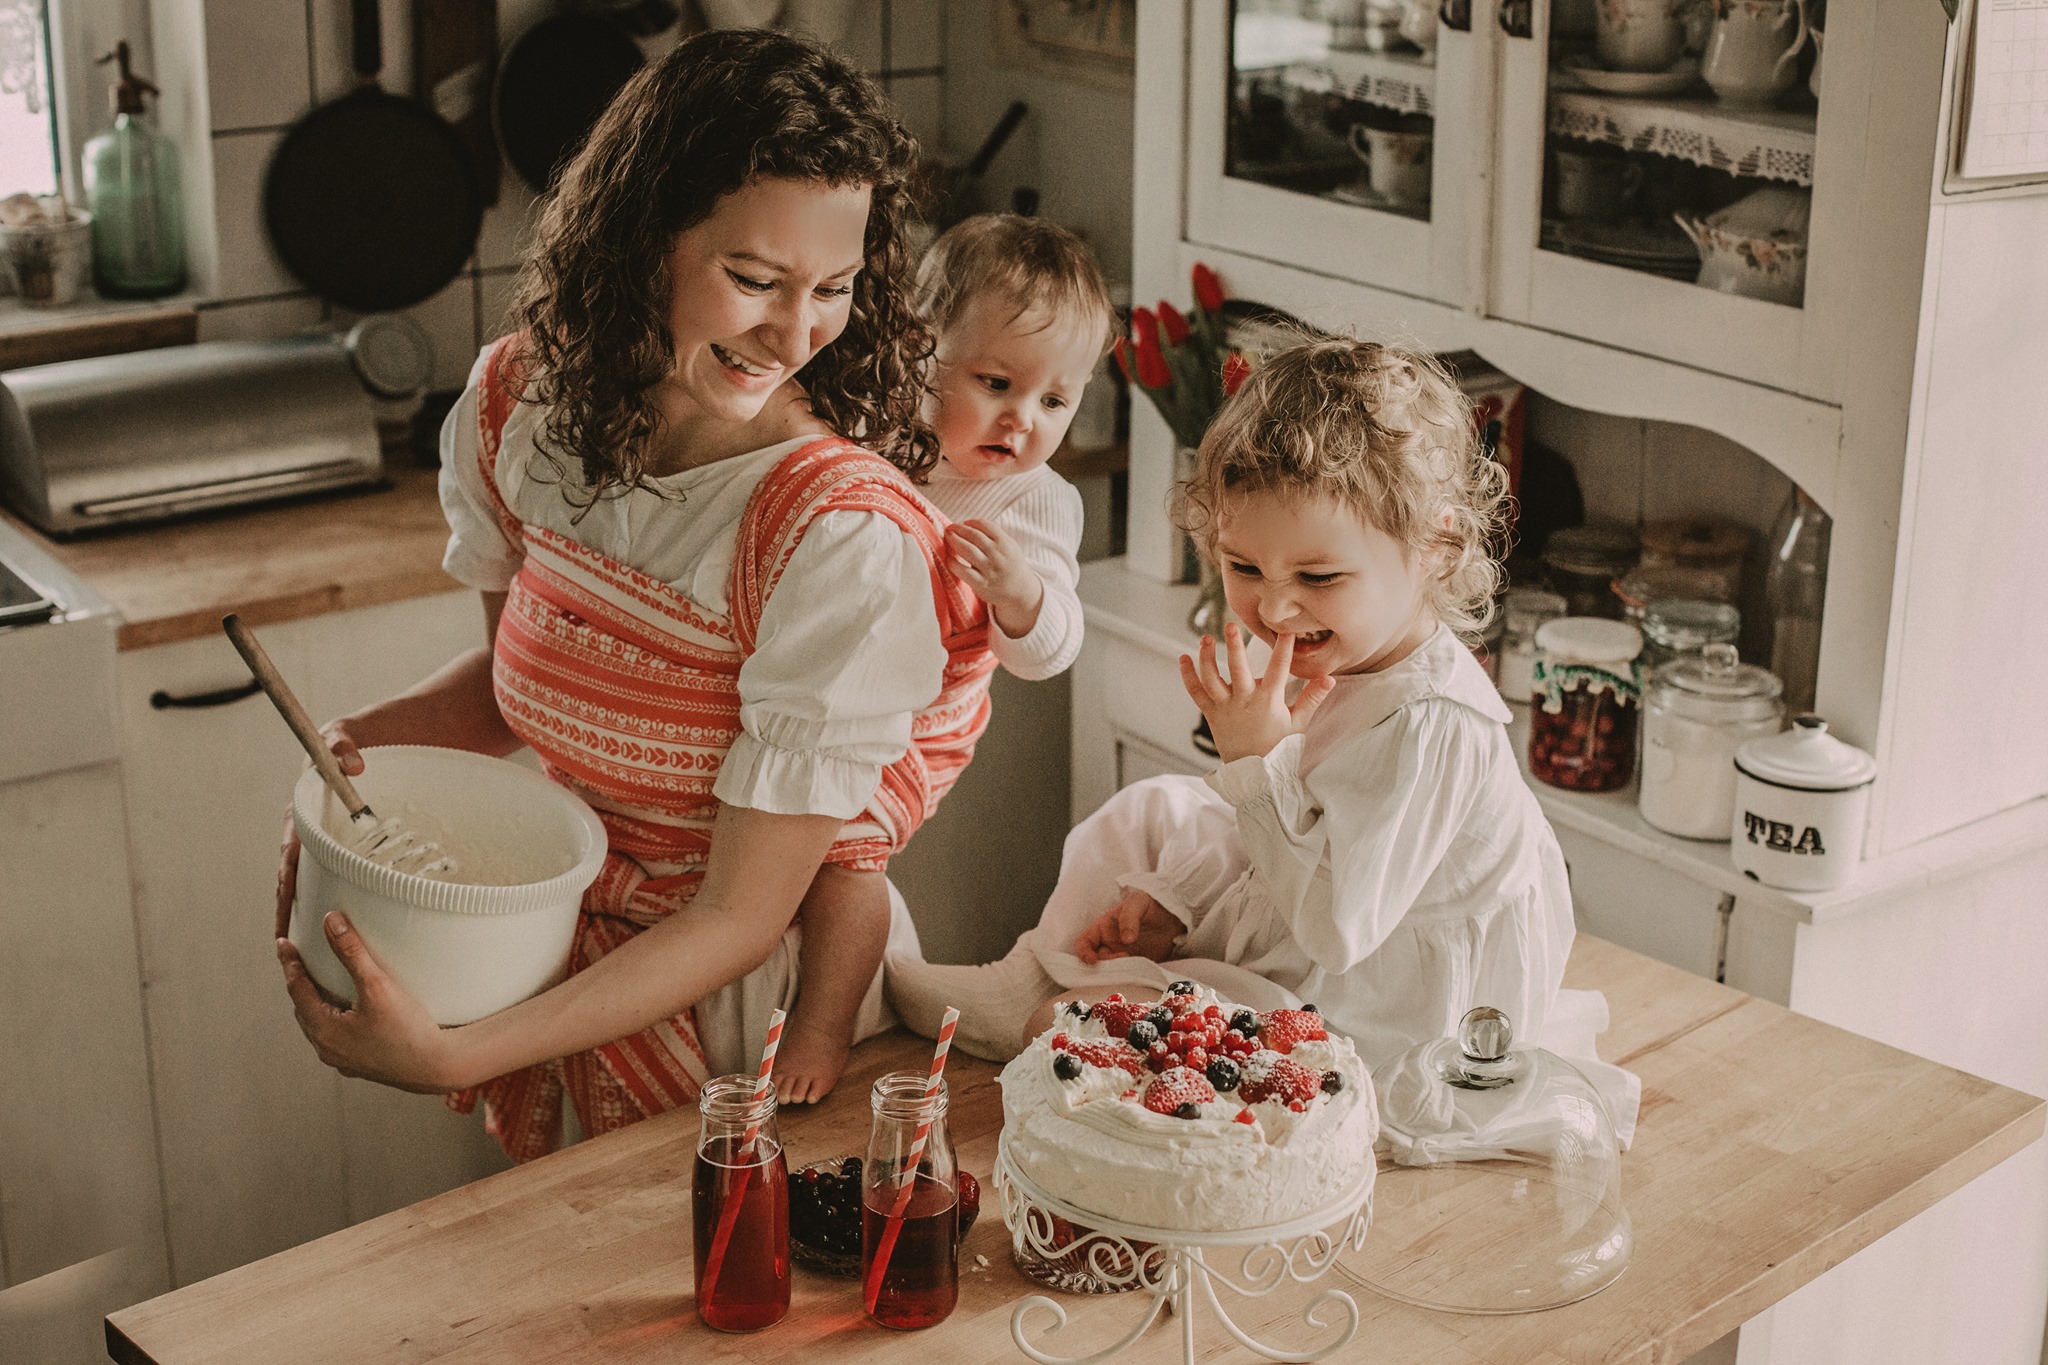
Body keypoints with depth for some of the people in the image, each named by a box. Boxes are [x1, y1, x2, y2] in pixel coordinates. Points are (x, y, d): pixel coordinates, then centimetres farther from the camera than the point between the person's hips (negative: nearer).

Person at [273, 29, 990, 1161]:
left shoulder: (847, 539, -30)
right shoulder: (520, 402, -11)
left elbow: (740, 918, -25)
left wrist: (447, 1058, -32)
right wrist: (371, 738, -13)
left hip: (744, 1008, -5)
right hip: (562, 961, 5)